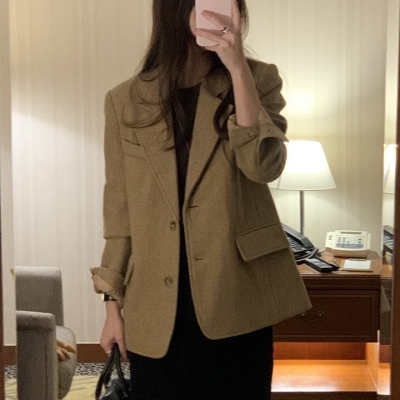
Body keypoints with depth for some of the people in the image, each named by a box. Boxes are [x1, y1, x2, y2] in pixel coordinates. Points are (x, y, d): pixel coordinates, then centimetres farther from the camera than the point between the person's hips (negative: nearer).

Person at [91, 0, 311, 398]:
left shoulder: (258, 79, 1)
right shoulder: (126, 100, 2)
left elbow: (265, 166, -16)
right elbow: (119, 209, 6)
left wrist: (237, 68, -23)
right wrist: (113, 304, 5)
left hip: (236, 297, 0)